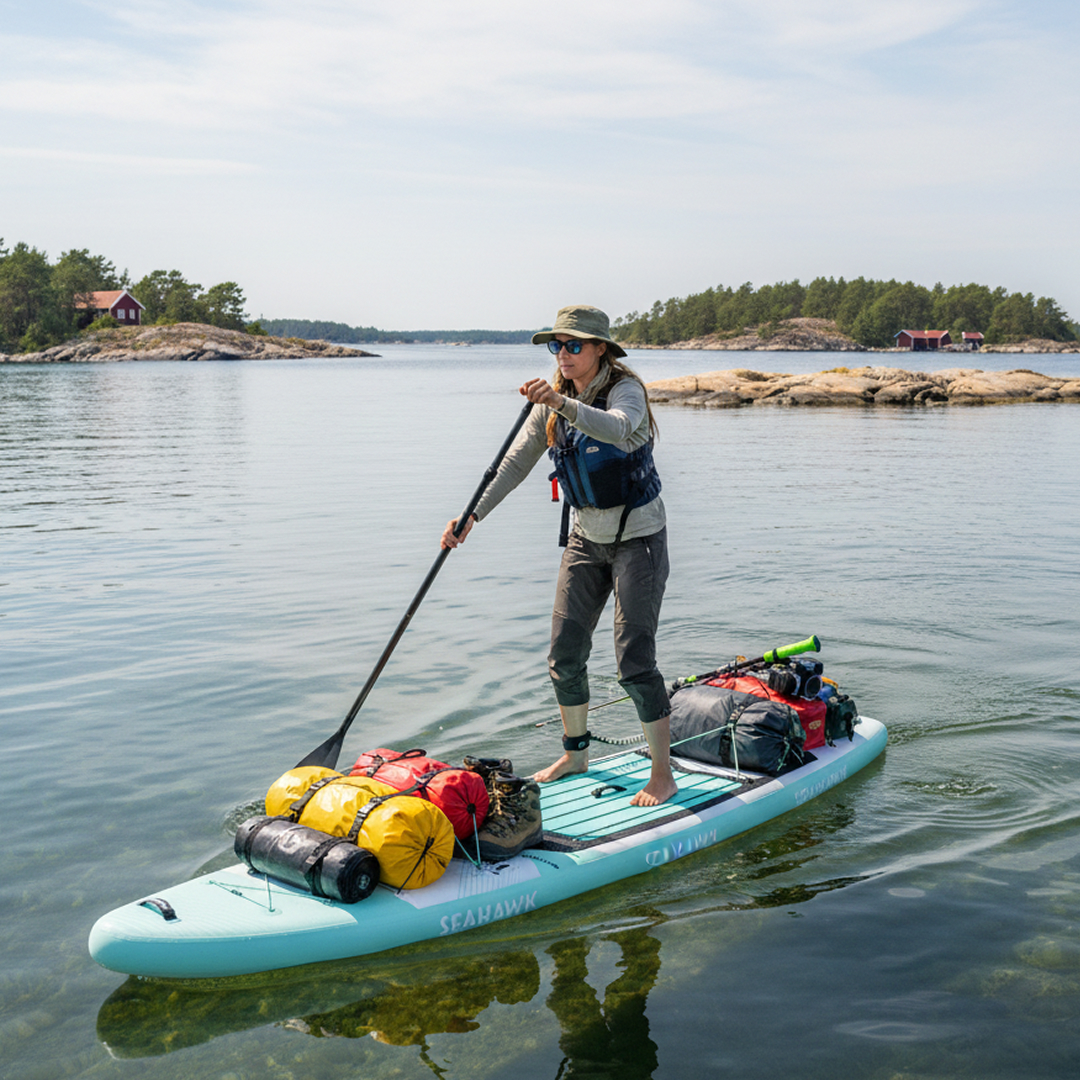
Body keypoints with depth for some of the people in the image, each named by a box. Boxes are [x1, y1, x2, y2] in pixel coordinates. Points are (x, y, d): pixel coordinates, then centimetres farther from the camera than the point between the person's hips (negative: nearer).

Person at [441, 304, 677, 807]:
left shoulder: (625, 389, -17)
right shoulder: (555, 399, 2)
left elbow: (615, 428, -41)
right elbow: (517, 461, 2)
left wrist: (563, 404, -57)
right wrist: (472, 516, -7)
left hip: (638, 538, -6)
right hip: (586, 538, 7)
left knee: (634, 660, -9)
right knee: (564, 654, 7)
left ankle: (663, 774, 4)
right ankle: (575, 755, 28)